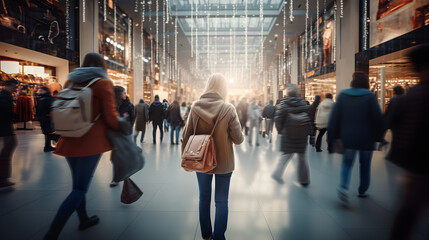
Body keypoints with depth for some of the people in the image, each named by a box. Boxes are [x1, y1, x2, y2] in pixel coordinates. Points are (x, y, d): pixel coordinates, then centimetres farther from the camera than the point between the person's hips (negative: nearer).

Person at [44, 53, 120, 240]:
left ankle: (84, 219, 35)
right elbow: (110, 116, -10)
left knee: (78, 184, 20)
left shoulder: (70, 82, 12)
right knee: (80, 189, 0)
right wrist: (119, 128, 9)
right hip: (91, 142, -7)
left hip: (70, 140, 7)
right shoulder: (103, 83, -6)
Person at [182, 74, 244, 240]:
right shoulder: (228, 109, -16)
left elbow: (186, 136, -4)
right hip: (223, 163, -3)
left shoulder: (195, 107, -9)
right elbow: (238, 139, -13)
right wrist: (240, 137, 9)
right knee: (221, 202, 12)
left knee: (204, 198, 21)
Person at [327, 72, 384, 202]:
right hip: (366, 138, -1)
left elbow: (334, 118, -2)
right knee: (365, 164, 17)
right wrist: (378, 136, 6)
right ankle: (362, 190, 27)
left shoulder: (342, 95, 0)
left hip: (348, 138, 1)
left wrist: (332, 138, 2)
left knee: (347, 162, 13)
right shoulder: (370, 96, -5)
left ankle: (344, 186, -11)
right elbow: (378, 118, -6)